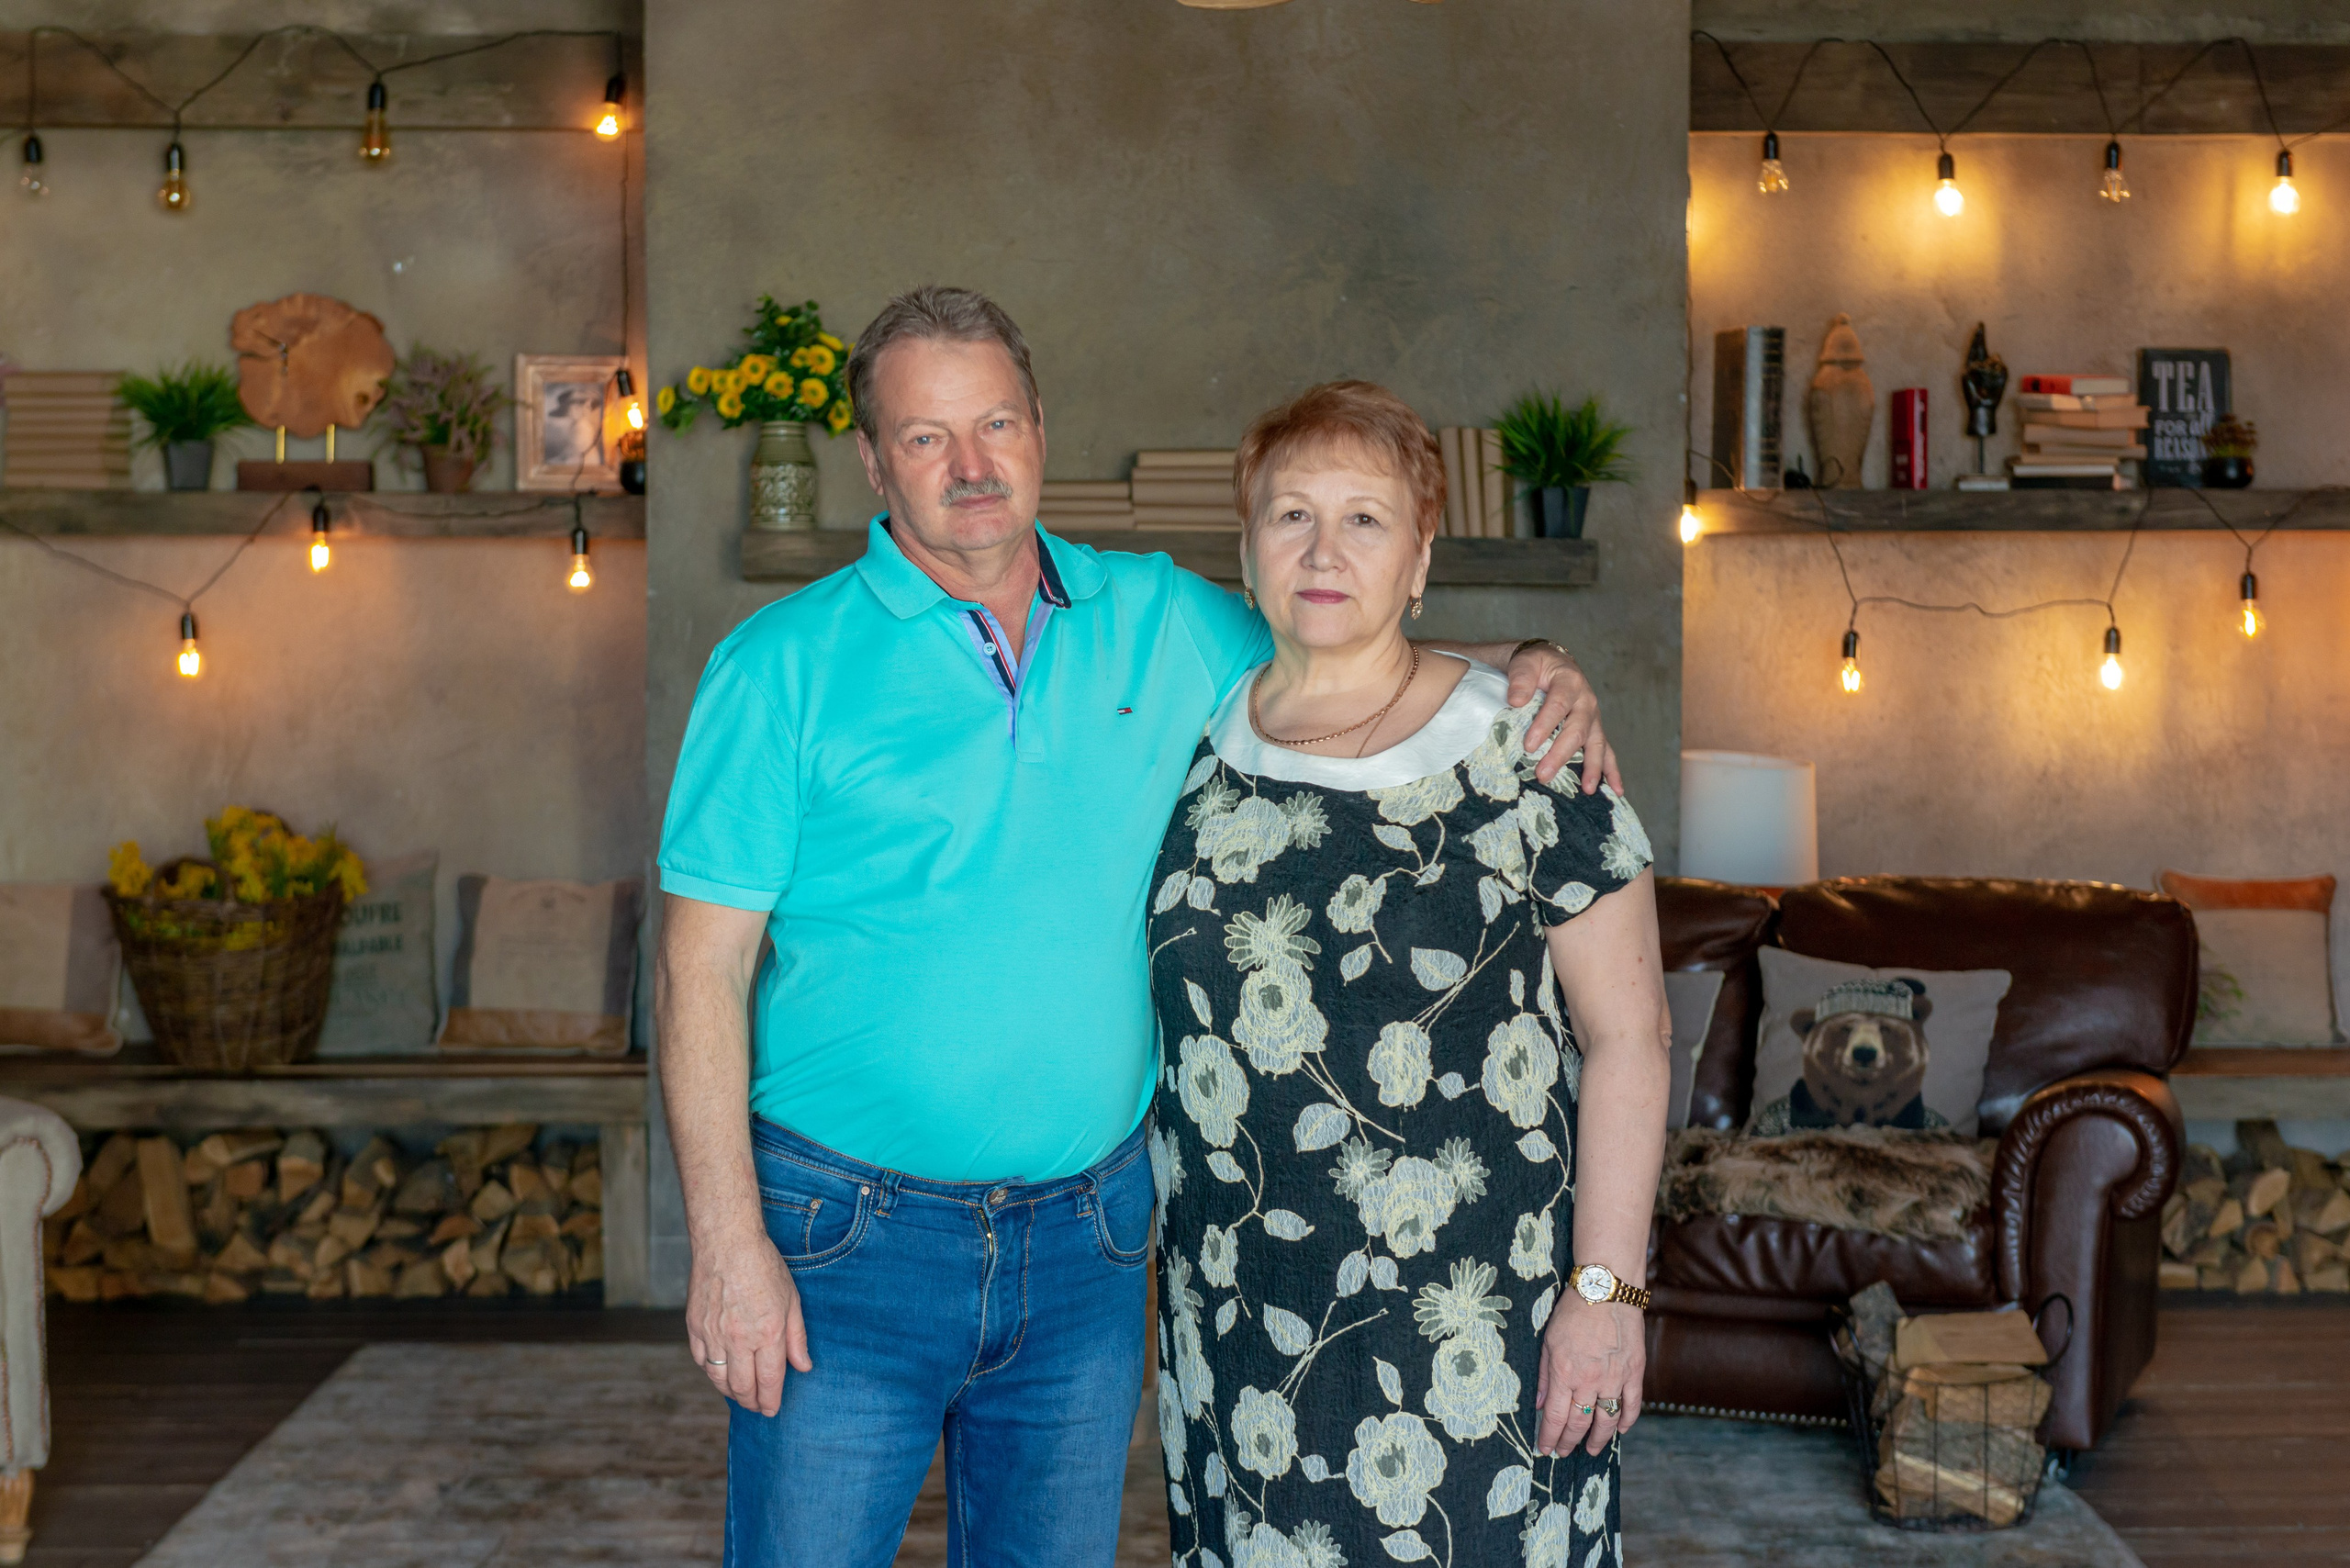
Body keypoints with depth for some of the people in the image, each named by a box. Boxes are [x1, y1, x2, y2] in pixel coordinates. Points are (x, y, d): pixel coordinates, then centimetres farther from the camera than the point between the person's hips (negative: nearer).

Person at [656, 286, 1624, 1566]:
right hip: (852, 1232, -3)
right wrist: (728, 1244, -14)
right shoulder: (785, 665, -6)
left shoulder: (1160, 621, 6)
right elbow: (703, 967, -8)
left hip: (1086, 1233, 4)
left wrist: (1521, 669, -4)